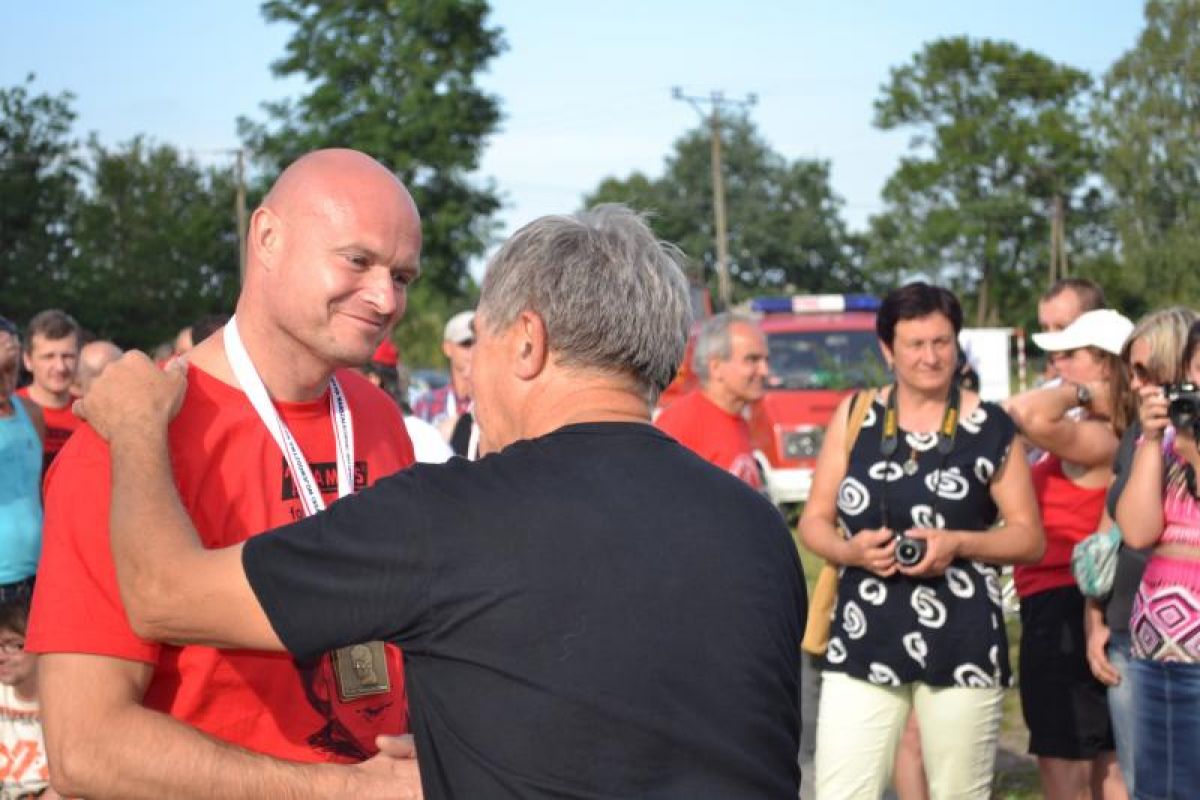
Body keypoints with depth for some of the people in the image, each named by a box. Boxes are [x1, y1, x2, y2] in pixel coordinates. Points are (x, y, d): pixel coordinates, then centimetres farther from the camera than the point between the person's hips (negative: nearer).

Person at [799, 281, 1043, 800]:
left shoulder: (991, 428, 2)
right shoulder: (854, 417, 7)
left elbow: (1029, 538, 4)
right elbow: (813, 522, 10)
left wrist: (958, 544, -13)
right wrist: (850, 550, -12)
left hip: (963, 646, -1)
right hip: (862, 642, 1)